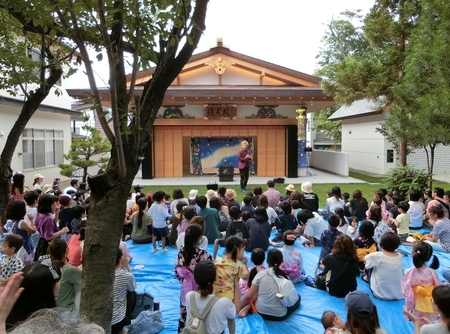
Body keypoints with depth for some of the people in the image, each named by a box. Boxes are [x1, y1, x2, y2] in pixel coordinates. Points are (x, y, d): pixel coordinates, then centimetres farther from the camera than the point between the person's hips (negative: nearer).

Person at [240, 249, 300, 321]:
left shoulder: (261, 274, -9)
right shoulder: (285, 277, -7)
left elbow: (249, 296, -6)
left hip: (261, 312, 2)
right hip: (280, 315, -1)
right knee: (297, 297, 21)